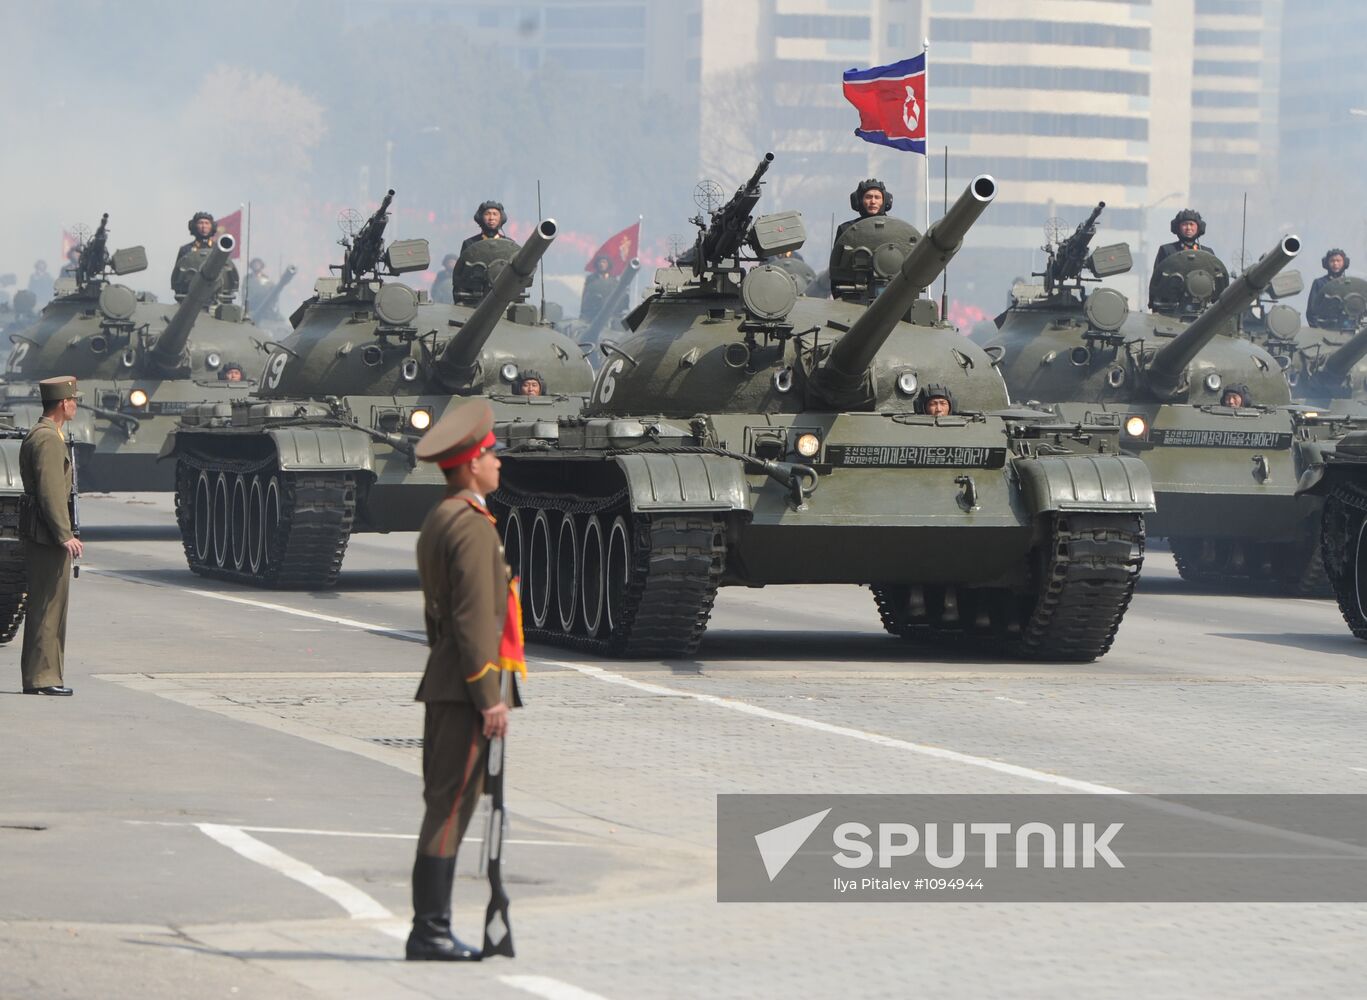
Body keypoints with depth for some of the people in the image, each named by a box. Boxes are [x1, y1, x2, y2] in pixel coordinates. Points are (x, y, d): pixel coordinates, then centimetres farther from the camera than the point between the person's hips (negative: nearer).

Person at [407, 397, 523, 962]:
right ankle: (430, 934, -9)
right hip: (468, 684, -10)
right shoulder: (472, 526, -13)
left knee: (444, 805, 10)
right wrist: (490, 698, -19)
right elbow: (474, 618, -19)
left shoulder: (436, 523, 18)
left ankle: (430, 931, 12)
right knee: (451, 809, -9)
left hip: (443, 685, 10)